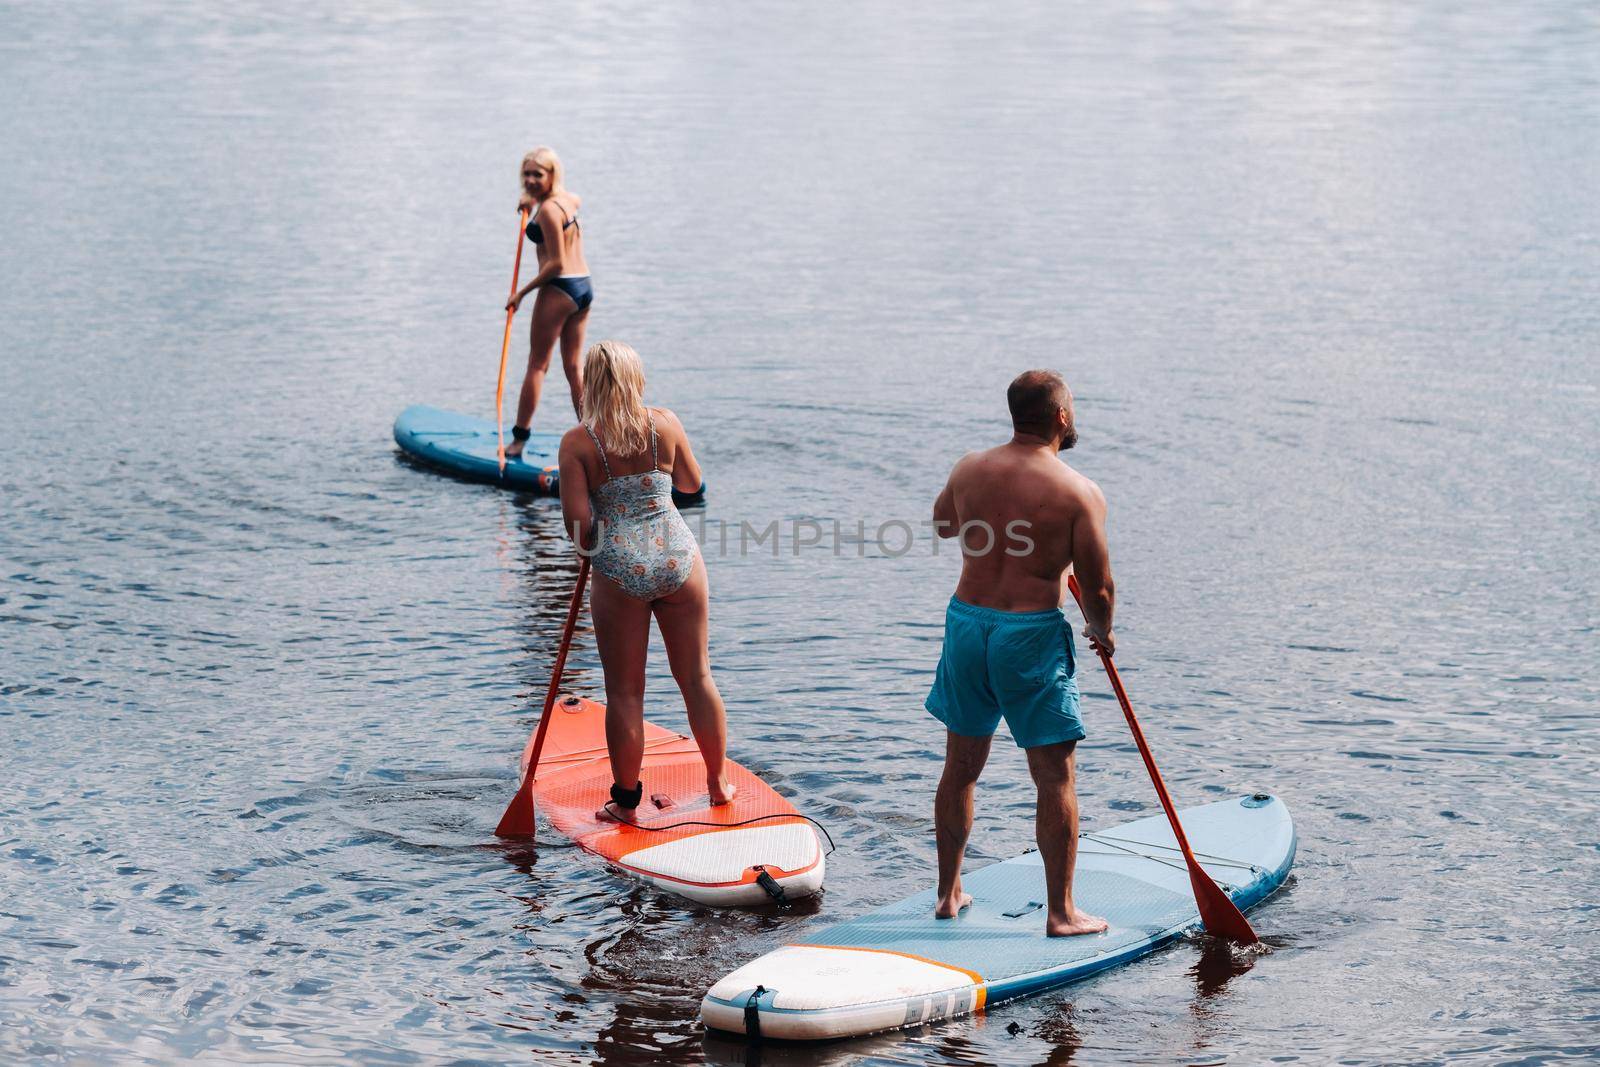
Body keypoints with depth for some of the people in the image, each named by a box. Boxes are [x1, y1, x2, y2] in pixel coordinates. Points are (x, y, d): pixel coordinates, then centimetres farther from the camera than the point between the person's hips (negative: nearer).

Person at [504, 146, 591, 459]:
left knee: (537, 365, -1)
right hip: (584, 287, 9)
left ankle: (519, 439, 2)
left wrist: (522, 292, -13)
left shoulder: (548, 210, -15)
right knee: (573, 367, 12)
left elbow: (556, 263, -18)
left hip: (559, 290, -8)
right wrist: (534, 200, 33)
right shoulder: (569, 199, 10)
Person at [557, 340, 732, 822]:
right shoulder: (665, 423, -1)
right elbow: (692, 483, 15)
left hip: (619, 571, -2)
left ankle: (626, 801, 17)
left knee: (624, 692, 9)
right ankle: (718, 782, 27)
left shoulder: (577, 442, -8)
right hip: (678, 560, 2)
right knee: (696, 677, 15)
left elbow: (577, 521, -10)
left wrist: (592, 547, 10)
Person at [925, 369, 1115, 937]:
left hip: (966, 623, 5)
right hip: (1033, 635, -5)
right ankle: (1061, 912, 8)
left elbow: (942, 523, 23)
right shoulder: (1080, 494, -12)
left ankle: (949, 893, 28)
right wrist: (1102, 633, 12)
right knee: (1055, 778, 5)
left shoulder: (969, 470, 2)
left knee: (961, 767, 18)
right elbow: (1097, 589, -8)